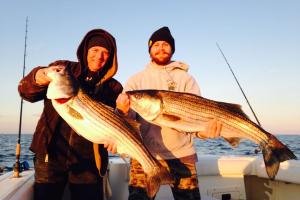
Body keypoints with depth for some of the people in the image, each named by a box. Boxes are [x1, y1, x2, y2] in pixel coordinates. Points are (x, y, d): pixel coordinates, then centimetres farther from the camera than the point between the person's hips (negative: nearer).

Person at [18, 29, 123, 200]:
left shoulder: (113, 87, 4)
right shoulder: (63, 69, 6)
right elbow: (27, 92, -3)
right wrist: (42, 76, -24)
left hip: (88, 162, 0)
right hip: (51, 155, 1)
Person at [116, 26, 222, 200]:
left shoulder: (186, 78, 9)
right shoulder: (136, 80, 9)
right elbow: (129, 113, -3)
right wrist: (123, 110, -27)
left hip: (181, 154, 1)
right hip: (144, 154, 0)